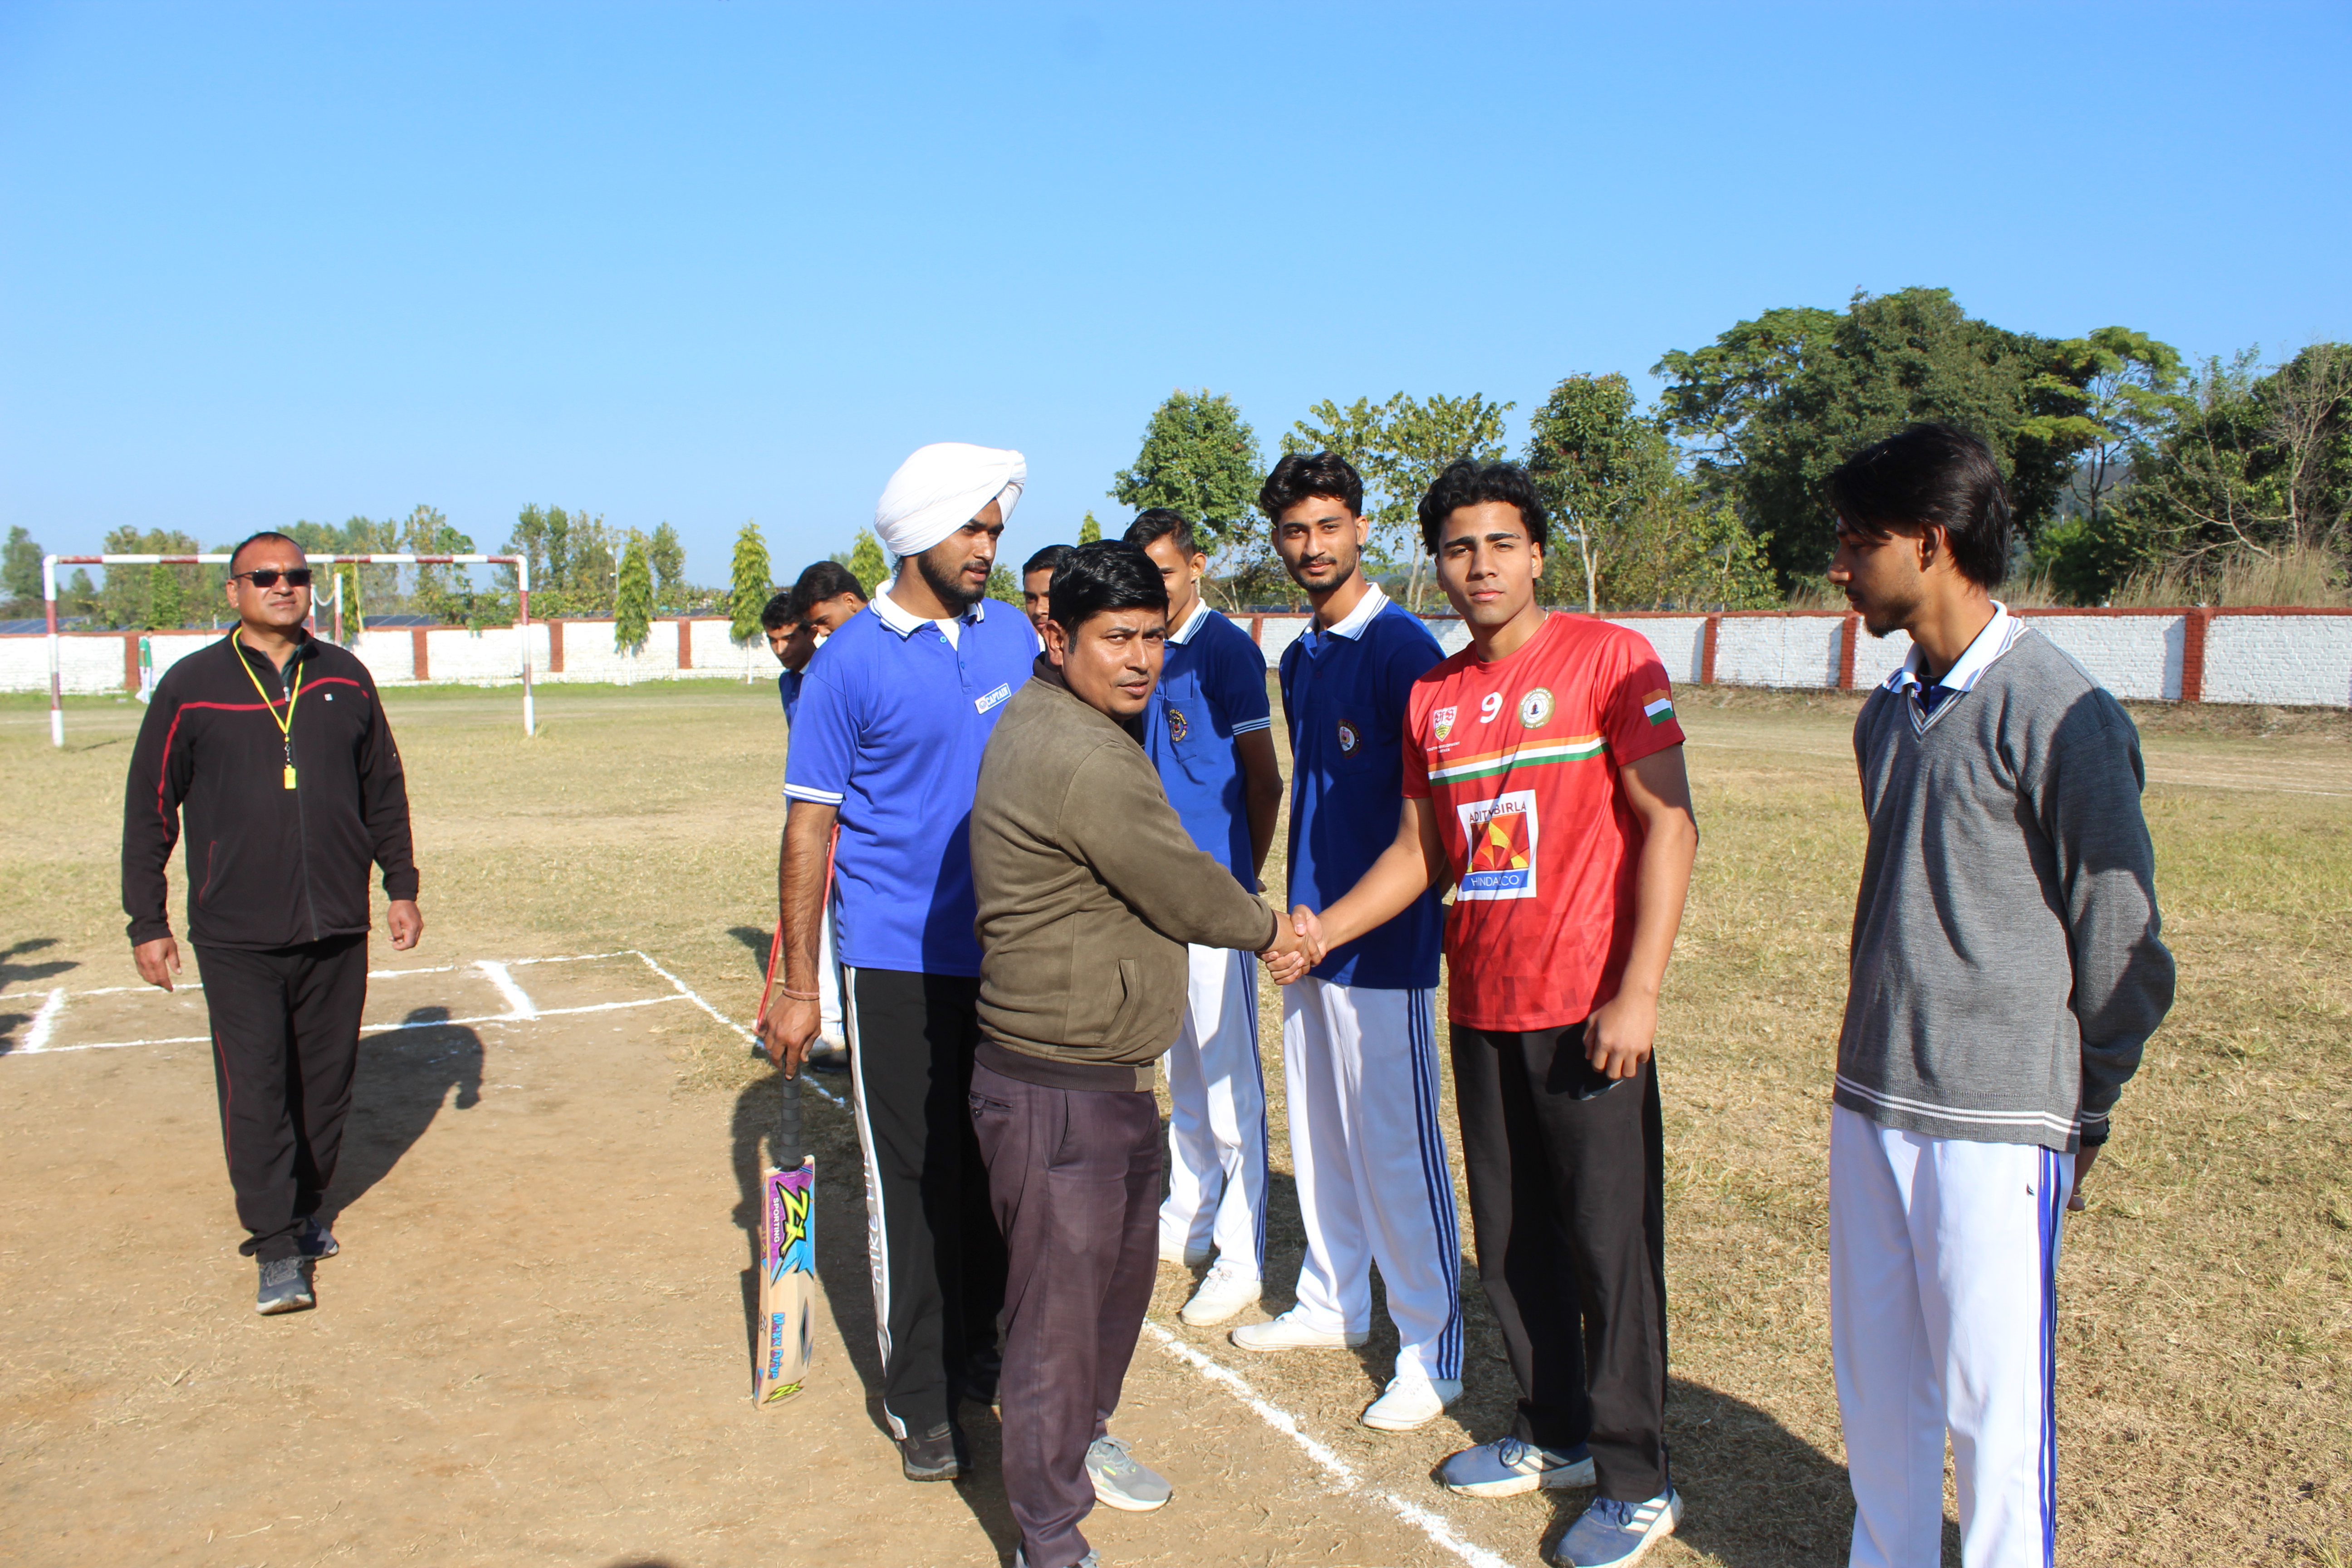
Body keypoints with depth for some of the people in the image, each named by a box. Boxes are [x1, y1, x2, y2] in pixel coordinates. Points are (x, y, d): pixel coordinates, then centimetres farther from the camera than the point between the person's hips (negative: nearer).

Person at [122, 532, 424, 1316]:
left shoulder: (345, 679, 7)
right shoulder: (191, 686, 0)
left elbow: (385, 788, 15)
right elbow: (149, 809, 3)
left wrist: (401, 885, 12)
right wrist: (147, 921, 1)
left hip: (339, 929, 3)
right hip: (236, 938, -3)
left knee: (326, 1081, 11)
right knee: (255, 1091, -4)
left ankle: (305, 1211, 28)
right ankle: (277, 1247, 4)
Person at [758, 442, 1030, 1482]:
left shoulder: (1013, 637, 6)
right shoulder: (851, 663, -8)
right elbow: (809, 825, -6)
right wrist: (798, 985, -7)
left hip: (1009, 957, 4)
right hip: (898, 964, -4)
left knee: (996, 1166, 13)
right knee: (912, 1180, 3)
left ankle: (979, 1356, 32)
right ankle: (918, 1399, 18)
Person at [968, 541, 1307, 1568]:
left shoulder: (1058, 719, 9)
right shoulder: (1083, 761, -25)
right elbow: (1185, 891, -15)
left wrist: (1249, 919, 11)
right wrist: (1266, 930, 3)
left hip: (1112, 1072, 11)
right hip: (1057, 1089, -11)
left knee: (1122, 1269, 26)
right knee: (1060, 1308, 3)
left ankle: (1083, 1439, 47)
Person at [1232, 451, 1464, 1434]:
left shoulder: (1401, 648, -12)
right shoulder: (1300, 659, 13)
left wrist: (1342, 920, -14)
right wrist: (1295, 914, 17)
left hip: (1383, 943, -8)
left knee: (1397, 1150, -1)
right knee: (1318, 1136, 17)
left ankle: (1432, 1352, 12)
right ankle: (1334, 1303, 33)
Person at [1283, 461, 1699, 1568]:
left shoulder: (1607, 658, -7)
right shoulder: (1434, 696, 10)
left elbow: (1669, 823, -11)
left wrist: (1638, 990, -18)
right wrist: (1323, 929, 4)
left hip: (1587, 1009, -6)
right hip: (1480, 1009, 6)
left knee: (1608, 1242, 1)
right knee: (1510, 1238, 15)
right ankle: (1553, 1435, 33)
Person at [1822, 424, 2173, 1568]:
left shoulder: (2058, 713, -14)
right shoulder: (1887, 714, 10)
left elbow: (2122, 936, -10)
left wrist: (2084, 1112, -1)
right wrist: (1879, 1063, 17)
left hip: (1995, 1122, -7)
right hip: (1870, 1104, 8)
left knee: (1993, 1399, 4)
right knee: (1874, 1382, 17)